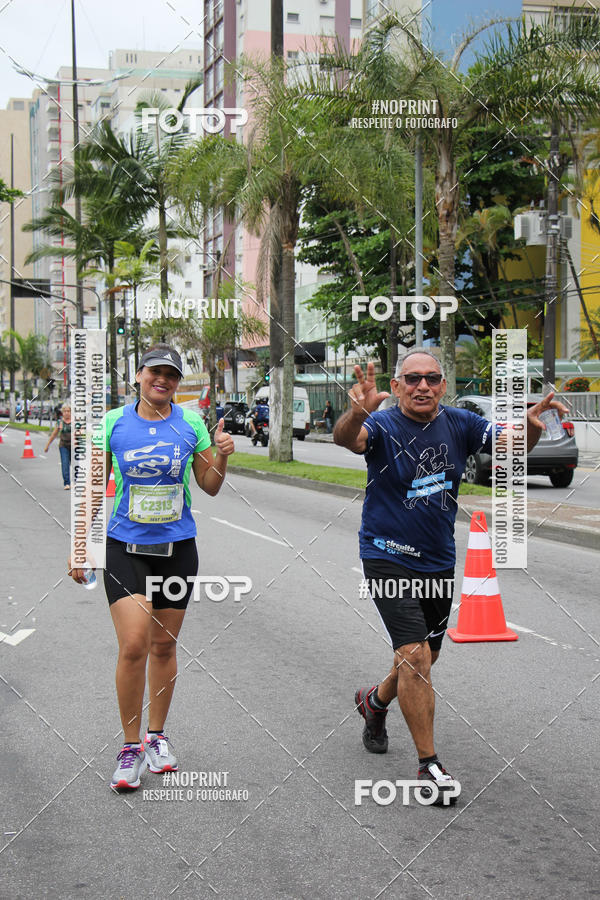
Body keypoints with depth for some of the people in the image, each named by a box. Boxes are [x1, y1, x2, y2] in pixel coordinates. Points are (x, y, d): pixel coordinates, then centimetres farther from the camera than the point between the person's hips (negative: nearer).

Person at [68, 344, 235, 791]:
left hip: (178, 547, 2)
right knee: (134, 645, -14)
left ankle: (157, 736, 28)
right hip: (125, 547, -2)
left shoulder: (191, 423, 1)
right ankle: (131, 746, 2)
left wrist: (221, 457, -11)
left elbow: (209, 487, 9)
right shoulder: (113, 423, -2)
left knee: (164, 645, 10)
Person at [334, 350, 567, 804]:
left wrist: (531, 426, -35)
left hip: (439, 561, 5)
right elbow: (346, 438, -36)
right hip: (388, 558, -5)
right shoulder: (383, 425, -15)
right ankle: (429, 763, -3)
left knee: (425, 657, 19)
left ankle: (375, 700, 48)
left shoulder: (458, 423, -3)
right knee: (415, 656, -15)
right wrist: (356, 413, -59)